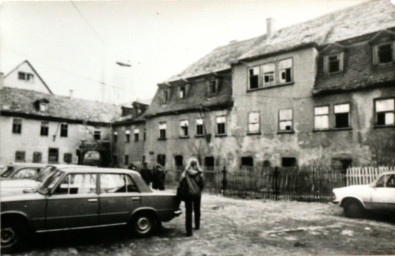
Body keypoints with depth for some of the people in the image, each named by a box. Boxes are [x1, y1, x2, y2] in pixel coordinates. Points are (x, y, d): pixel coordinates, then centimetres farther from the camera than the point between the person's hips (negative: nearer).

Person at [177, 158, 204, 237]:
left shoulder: (185, 173, -9)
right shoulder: (199, 174, -7)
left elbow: (181, 184, -10)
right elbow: (202, 184, -4)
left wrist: (179, 195, -2)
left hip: (188, 194, -1)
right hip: (197, 194, 2)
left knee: (188, 212, 2)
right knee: (197, 210, 20)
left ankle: (189, 231, 0)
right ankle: (197, 226, 35)